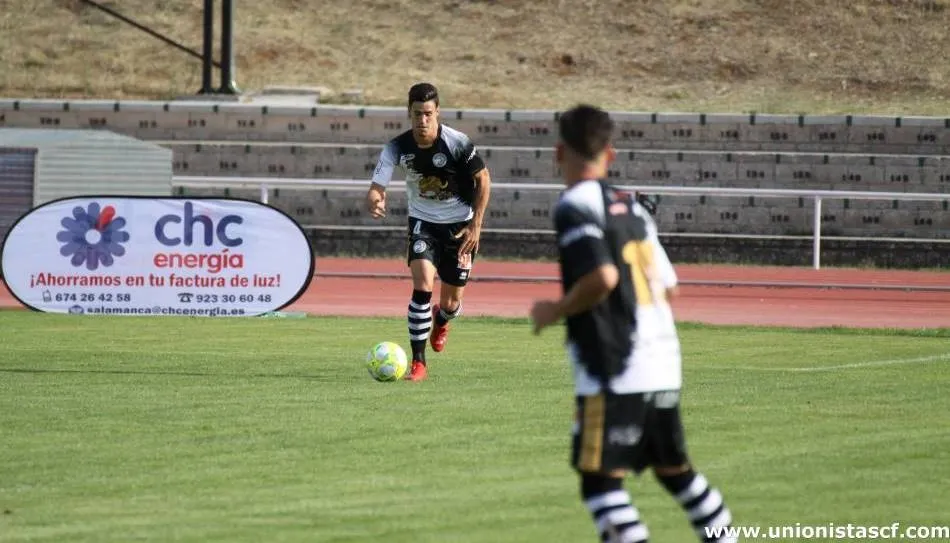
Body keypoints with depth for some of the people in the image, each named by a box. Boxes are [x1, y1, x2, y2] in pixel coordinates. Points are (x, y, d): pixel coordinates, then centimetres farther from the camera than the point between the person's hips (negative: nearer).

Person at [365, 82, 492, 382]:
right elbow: (376, 188, -17)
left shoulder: (457, 143, -22)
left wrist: (475, 226, -12)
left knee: (451, 303, 6)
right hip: (423, 222, 0)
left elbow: (483, 179, -8)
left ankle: (441, 319, 47)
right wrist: (374, 203, -43)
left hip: (459, 225, 0)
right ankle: (418, 363, -17)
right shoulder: (397, 148, -17)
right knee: (422, 285, -23)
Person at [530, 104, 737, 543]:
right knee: (674, 468, 20)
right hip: (661, 364, 8)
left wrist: (556, 311, -8)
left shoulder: (574, 207, -10)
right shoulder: (631, 206, 14)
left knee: (600, 478, -7)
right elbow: (667, 285, 16)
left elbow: (602, 276, -23)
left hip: (614, 372, -8)